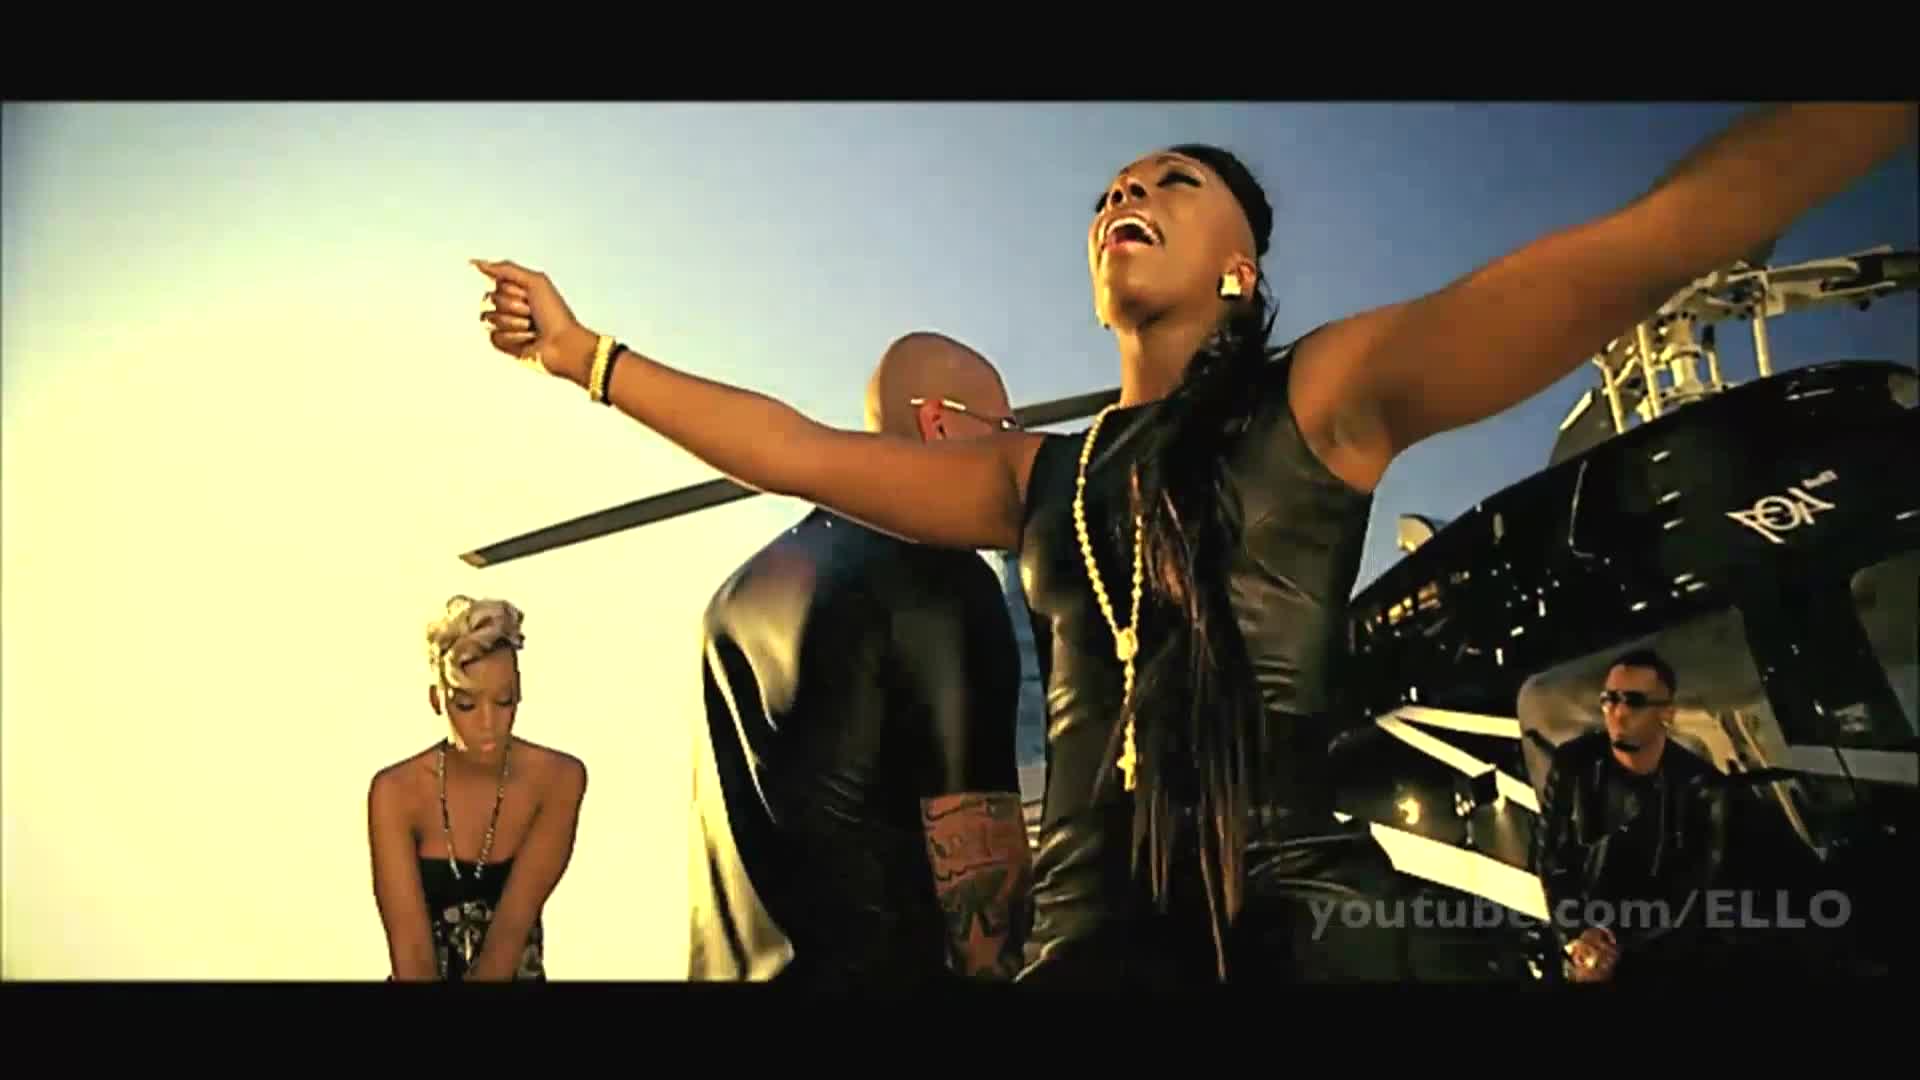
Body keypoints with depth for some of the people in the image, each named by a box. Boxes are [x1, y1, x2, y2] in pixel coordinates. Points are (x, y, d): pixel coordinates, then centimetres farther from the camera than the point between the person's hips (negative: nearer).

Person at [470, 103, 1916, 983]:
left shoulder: (1325, 394, 4)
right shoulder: (1042, 477, 18)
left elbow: (1639, 252, -7)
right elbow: (796, 449, 18)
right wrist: (586, 356, 17)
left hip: (1295, 923, -4)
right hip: (1092, 937, 4)